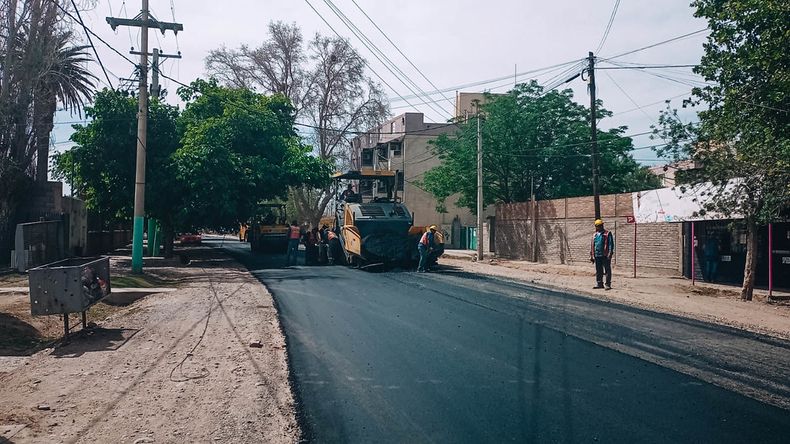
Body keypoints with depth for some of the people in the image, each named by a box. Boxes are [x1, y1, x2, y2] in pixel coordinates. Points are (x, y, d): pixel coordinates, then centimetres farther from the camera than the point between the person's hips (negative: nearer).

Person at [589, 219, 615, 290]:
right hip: (597, 256, 6)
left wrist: (610, 254, -15)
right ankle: (599, 284, 18)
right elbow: (592, 245, 18)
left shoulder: (607, 234, -1)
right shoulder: (595, 235, 17)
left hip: (605, 256, -6)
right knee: (598, 271, 10)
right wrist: (591, 255, 14)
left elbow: (611, 244, -7)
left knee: (607, 270, -2)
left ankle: (608, 285, 0)